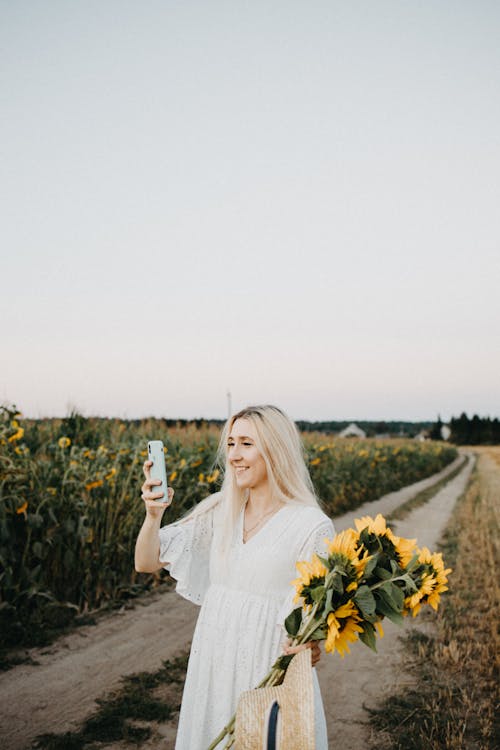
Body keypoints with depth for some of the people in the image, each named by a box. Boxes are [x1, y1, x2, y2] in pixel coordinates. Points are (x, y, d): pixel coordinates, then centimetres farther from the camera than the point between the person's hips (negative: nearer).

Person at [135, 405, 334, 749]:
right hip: (213, 665, 5)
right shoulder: (219, 510, 1)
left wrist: (311, 644, -30)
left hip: (272, 669, -4)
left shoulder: (312, 526, -12)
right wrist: (153, 514, -19)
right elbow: (146, 563, 0)